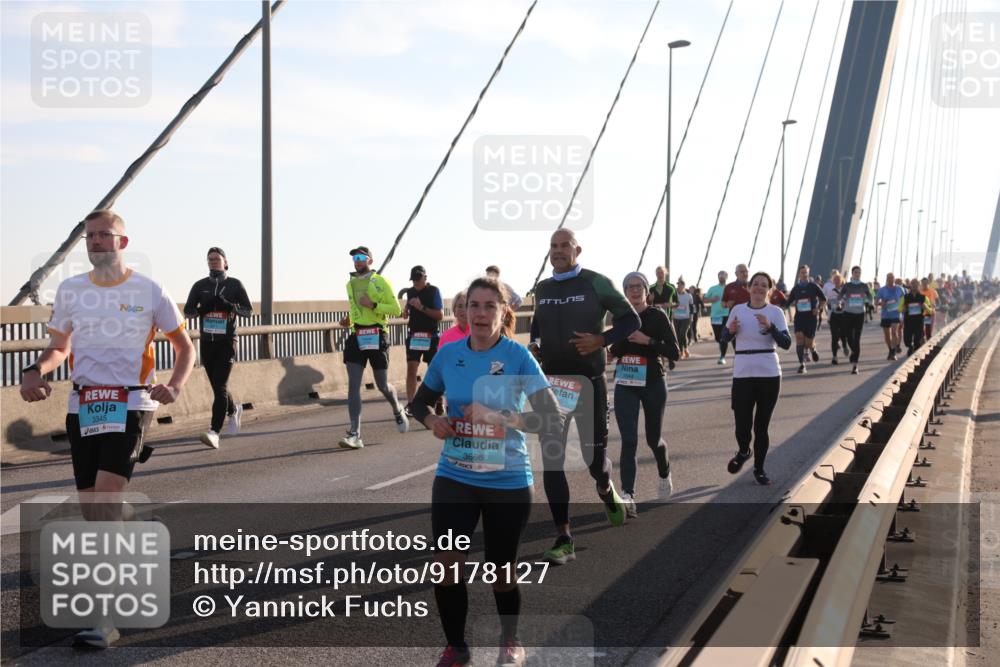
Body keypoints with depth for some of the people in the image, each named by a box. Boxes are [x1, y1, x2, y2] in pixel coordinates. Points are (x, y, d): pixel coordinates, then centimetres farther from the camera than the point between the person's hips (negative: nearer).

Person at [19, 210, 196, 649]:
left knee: (106, 500, -19)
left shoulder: (148, 291, 0)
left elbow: (184, 346, 9)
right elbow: (58, 348, 20)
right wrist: (35, 372, -2)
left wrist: (175, 386, -10)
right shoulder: (70, 290, 10)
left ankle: (105, 619, -20)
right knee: (92, 507, 8)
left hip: (130, 404, -5)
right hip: (82, 406, 5)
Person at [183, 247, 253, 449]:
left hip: (227, 342, -4)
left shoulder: (235, 285, 2)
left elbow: (248, 311, 1)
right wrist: (202, 308, -14)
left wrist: (230, 306, -17)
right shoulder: (200, 286, 8)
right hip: (206, 342, 4)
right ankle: (234, 410, 44)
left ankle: (214, 432, -20)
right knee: (217, 387, 13)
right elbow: (187, 311, 6)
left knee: (220, 387, -14)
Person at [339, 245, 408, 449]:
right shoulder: (350, 284, 13)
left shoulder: (380, 282, -4)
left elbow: (396, 310, -9)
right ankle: (355, 434, -12)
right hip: (356, 337, 4)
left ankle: (398, 411, 41)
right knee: (353, 385, -9)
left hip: (376, 337, -4)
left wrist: (373, 305, -20)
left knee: (382, 386, 7)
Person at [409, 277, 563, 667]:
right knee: (446, 566, -8)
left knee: (501, 570, 11)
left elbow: (551, 418, -16)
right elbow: (420, 402, 15)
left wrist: (499, 417, -26)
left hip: (508, 480, -2)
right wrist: (432, 422, -7)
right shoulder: (448, 354, -1)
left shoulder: (517, 356, -12)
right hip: (454, 477, 2)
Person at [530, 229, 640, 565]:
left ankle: (606, 489, 43)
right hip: (552, 382, 4)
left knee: (594, 455, 4)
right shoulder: (542, 289, 8)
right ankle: (564, 540, 1)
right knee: (551, 460, -4)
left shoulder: (596, 283, -6)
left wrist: (601, 339, -17)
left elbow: (631, 319, -1)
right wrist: (534, 345, 4)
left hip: (589, 381, -3)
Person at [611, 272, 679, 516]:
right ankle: (627, 496, -16)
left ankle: (665, 475, 45)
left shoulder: (657, 316, -7)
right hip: (625, 385, 2)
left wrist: (647, 340, -21)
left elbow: (675, 352, -11)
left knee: (653, 439, 13)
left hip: (653, 383, -2)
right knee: (628, 440, -10)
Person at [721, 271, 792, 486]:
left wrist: (770, 327, -24)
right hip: (742, 374, 1)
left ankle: (759, 468, 23)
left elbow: (786, 343, -11)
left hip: (769, 374, -1)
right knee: (742, 425, -3)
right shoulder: (737, 310, 4)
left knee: (761, 426, 5)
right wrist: (731, 331, -6)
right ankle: (743, 452, 31)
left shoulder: (775, 312, -2)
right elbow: (726, 338, 16)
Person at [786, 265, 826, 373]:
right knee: (799, 338, -17)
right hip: (799, 317, 1)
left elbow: (824, 300, 7)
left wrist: (818, 308, -8)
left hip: (811, 317, -1)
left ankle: (813, 349, 38)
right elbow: (789, 302, 15)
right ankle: (802, 364, -14)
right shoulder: (796, 288, 7)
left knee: (808, 343, -1)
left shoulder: (813, 286, 1)